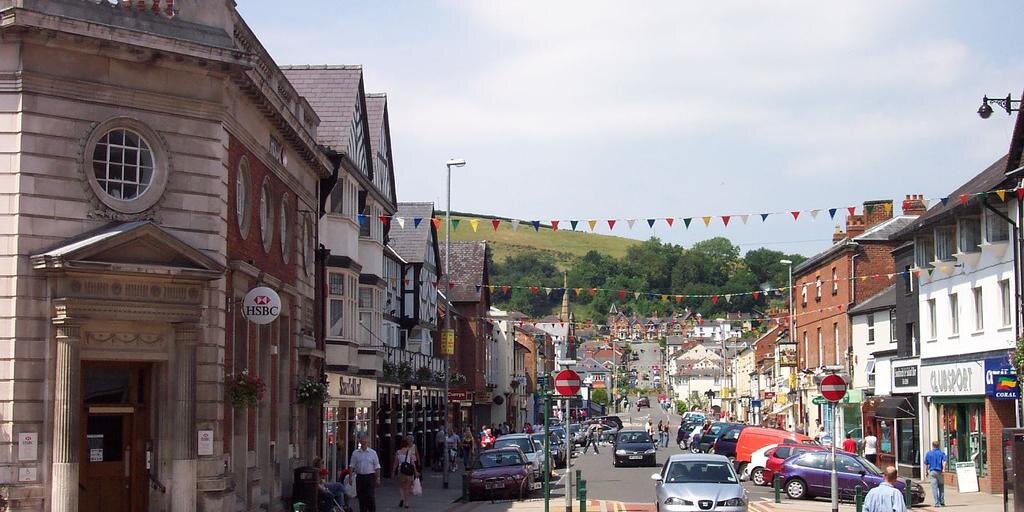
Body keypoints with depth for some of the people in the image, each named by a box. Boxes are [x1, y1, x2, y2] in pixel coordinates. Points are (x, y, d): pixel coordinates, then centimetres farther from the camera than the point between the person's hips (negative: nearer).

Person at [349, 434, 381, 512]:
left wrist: (378, 478, -3)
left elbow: (377, 467, 2)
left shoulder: (372, 453, 2)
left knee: (370, 497, -7)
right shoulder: (355, 453, 6)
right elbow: (352, 466, 7)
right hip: (359, 477, 2)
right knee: (361, 497, 7)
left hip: (370, 477, -2)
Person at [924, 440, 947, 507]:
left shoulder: (928, 453, 7)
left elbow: (926, 464, 8)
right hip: (940, 471, 0)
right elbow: (944, 462, -10)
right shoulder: (942, 453, 5)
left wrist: (926, 472, 18)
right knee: (941, 487, 12)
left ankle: (937, 503, -7)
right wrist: (943, 469, -16)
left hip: (932, 471, 0)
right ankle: (942, 502, 12)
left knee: (934, 487, -1)